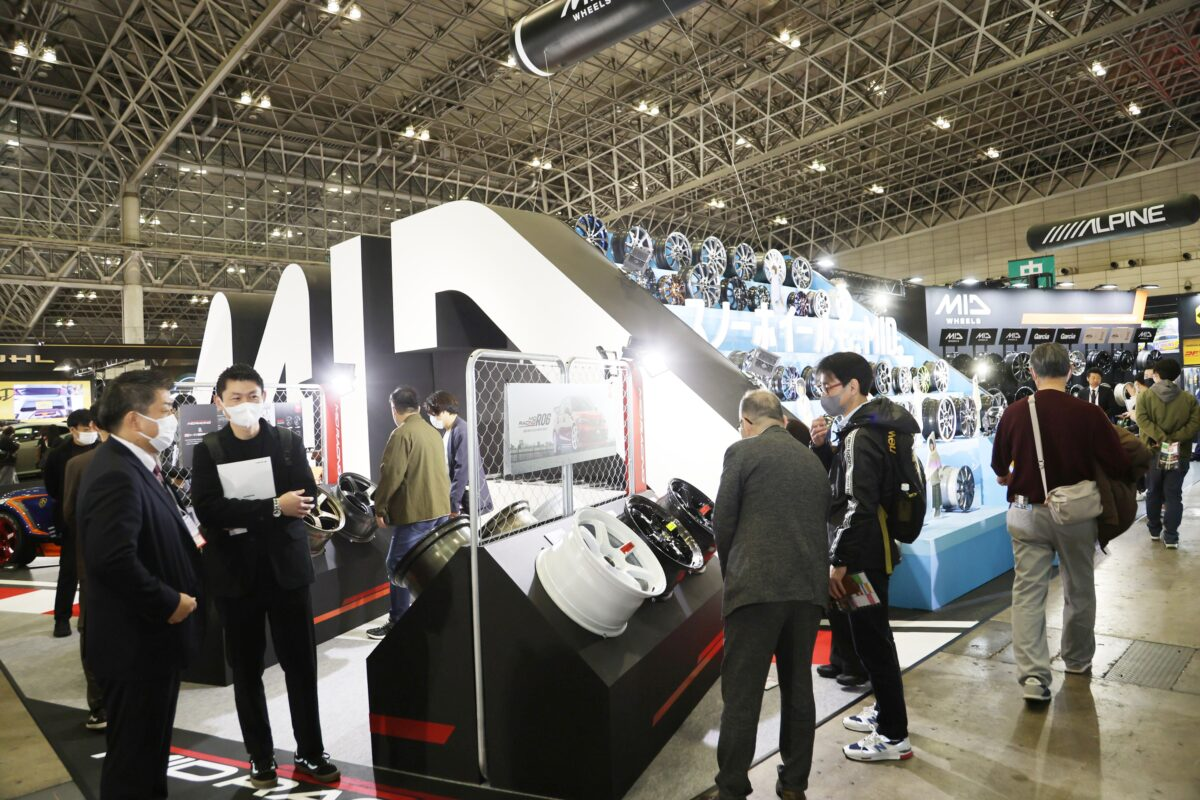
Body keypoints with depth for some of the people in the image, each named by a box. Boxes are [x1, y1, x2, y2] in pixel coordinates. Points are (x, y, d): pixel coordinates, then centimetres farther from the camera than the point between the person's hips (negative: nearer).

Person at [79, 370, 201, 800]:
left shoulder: (135, 466, 10)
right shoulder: (116, 474, -24)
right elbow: (114, 560, -34)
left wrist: (186, 546, 4)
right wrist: (169, 602, -23)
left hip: (150, 637, 10)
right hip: (136, 642, -10)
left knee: (150, 748, 24)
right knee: (133, 758, 6)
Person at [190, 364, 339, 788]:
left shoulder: (289, 441, 2)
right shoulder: (207, 451, -1)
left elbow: (306, 497, -7)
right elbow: (207, 509, -14)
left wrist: (241, 515, -15)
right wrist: (274, 507, -22)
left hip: (286, 566, 0)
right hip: (235, 571, 0)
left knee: (301, 664, 8)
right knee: (246, 670, 11)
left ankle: (310, 752, 23)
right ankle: (261, 758, 27)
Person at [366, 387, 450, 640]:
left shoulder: (402, 433, -12)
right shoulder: (433, 432, 14)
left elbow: (391, 475, -16)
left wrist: (380, 507, -7)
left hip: (416, 512, -8)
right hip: (440, 508, 8)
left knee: (398, 566, 0)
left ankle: (398, 623, 4)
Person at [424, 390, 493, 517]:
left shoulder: (462, 431, -17)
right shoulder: (446, 431, 10)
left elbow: (462, 470, -20)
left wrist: (453, 505, -18)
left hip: (468, 500, -8)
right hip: (451, 494, 8)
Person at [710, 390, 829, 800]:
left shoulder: (742, 451, -3)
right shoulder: (813, 460, 15)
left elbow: (723, 523, -4)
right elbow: (821, 523, 15)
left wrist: (732, 575, 12)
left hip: (756, 587, -6)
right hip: (808, 589, 6)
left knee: (741, 696, 0)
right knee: (798, 690, 15)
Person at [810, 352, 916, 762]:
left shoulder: (860, 435, -20)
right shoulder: (869, 426, 10)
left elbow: (859, 506, -25)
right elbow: (840, 475, 17)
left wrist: (839, 561, -22)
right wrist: (821, 445, 0)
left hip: (863, 553, -10)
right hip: (872, 549, 10)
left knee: (871, 640, 0)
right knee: (873, 636, 22)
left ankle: (894, 736, 12)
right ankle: (884, 709, 38)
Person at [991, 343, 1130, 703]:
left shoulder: (1014, 413, -7)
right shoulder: (1088, 414, -13)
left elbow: (999, 473, 6)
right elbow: (1120, 468, -9)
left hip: (1027, 513, 0)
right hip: (1075, 514, 0)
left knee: (1028, 592, 4)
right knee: (1079, 590, 18)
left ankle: (1033, 676, -4)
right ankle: (1078, 661, 36)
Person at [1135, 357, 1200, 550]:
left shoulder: (1145, 396, -4)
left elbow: (1142, 420, -16)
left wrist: (1162, 437, -18)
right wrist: (1173, 439, -13)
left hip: (1153, 452, 0)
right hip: (1179, 454, 0)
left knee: (1153, 493, 14)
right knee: (1174, 495, 4)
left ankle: (1154, 530, 24)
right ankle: (1171, 537, 2)